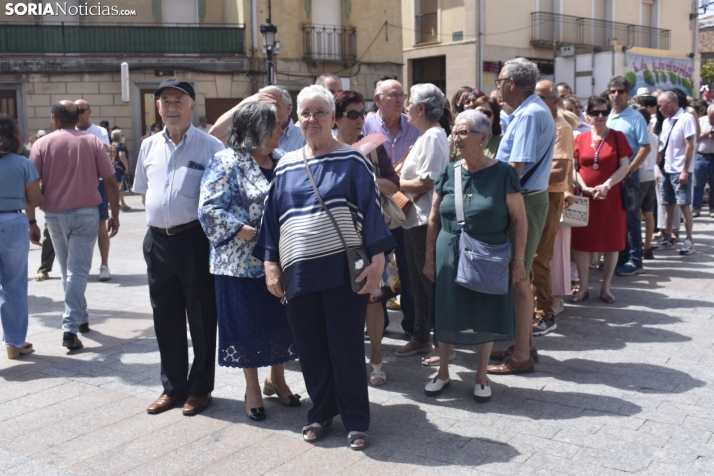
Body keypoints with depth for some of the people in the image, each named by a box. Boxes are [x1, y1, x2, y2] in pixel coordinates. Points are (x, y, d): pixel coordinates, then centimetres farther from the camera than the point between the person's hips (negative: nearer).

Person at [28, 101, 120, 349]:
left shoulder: (42, 144, 1)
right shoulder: (93, 142, 2)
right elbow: (111, 182, -2)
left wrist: (31, 221, 0)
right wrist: (114, 215, 5)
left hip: (55, 214, 1)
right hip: (86, 213, -1)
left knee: (68, 271, 17)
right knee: (78, 271, -1)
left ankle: (80, 319, 29)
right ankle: (70, 328, -10)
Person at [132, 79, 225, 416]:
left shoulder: (210, 147, -6)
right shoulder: (149, 146, 10)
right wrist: (161, 215, 9)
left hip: (195, 240, -5)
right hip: (157, 240, 6)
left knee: (201, 318, 6)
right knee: (165, 317, 14)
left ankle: (200, 388, 21)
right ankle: (173, 386, 28)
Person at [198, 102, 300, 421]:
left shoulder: (281, 162, 9)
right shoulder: (227, 163, -8)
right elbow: (211, 210, -15)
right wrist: (254, 234, -20)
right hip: (243, 261, -5)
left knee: (281, 320, 11)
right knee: (248, 323, 6)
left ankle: (277, 379, 32)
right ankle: (252, 388, 23)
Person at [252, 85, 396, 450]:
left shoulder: (353, 161, 0)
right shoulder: (286, 167, 11)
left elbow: (371, 210, -4)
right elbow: (272, 217, 13)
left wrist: (377, 259, -11)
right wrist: (270, 264, 8)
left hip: (344, 269, -3)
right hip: (298, 272, 3)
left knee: (346, 347, 3)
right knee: (309, 347, 10)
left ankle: (355, 419, 18)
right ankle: (321, 411, 29)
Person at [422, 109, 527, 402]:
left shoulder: (503, 174, -8)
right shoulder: (448, 173, 1)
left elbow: (519, 219, -6)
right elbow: (434, 218, 6)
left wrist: (518, 259, -9)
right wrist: (430, 257, 4)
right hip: (449, 256, 3)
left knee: (486, 317, 9)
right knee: (446, 315, 10)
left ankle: (481, 376, 28)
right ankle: (443, 373, 29)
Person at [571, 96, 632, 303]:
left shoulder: (617, 136, 1)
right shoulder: (581, 138, 5)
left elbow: (624, 166, -4)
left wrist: (607, 185, -16)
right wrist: (584, 188, -12)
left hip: (611, 198, -1)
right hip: (584, 198, 1)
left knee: (612, 242, 4)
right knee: (582, 242, 2)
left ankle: (606, 287, 17)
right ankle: (583, 287, 13)